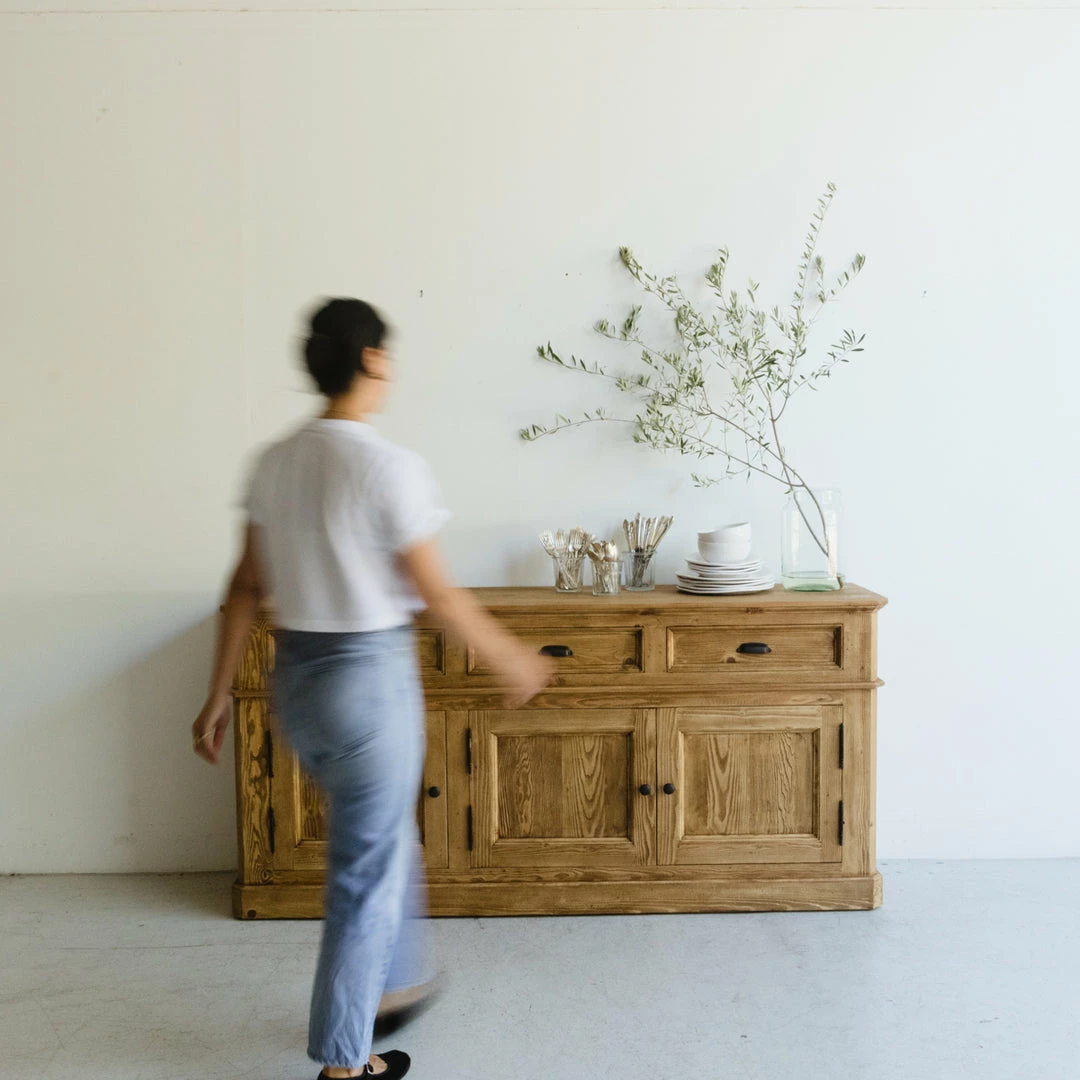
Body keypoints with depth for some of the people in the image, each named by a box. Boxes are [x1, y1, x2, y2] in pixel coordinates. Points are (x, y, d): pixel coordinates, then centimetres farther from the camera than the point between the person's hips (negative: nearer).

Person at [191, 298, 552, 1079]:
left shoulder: (275, 463, 2)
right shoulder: (390, 467, -18)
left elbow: (247, 588, 5)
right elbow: (436, 593, -13)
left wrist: (219, 697, 12)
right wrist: (514, 660, 1)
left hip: (296, 677, 7)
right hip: (370, 676, -7)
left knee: (382, 839, 28)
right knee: (368, 872, 8)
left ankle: (396, 981, 45)